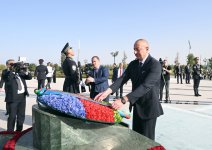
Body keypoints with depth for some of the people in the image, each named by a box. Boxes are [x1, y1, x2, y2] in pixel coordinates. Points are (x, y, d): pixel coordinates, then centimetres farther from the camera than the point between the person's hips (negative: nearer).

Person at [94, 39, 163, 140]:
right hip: (137, 106, 7)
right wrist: (107, 91, -23)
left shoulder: (155, 64, -19)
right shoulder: (133, 64, 4)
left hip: (149, 107, -7)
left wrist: (124, 100, -39)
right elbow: (122, 79, -6)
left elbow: (145, 86, -31)